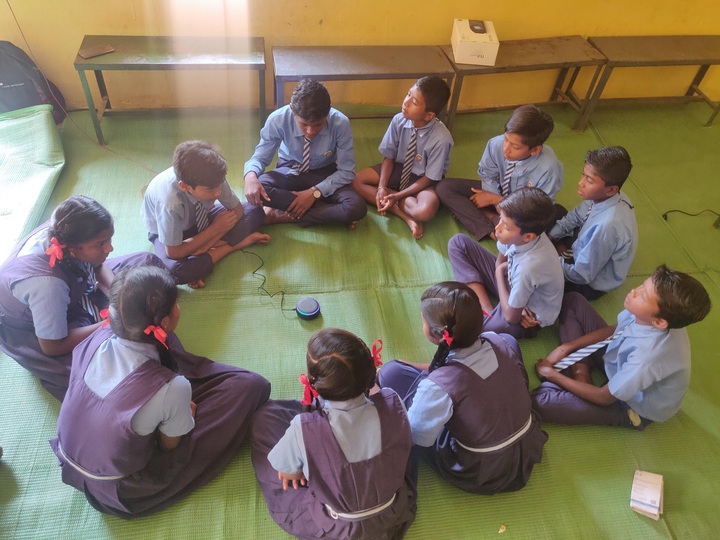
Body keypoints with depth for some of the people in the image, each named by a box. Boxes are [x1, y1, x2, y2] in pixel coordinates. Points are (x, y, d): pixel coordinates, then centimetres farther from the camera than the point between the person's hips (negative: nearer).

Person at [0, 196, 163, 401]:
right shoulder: (46, 283, -41)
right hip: (34, 330, -7)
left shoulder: (64, 232, -24)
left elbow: (98, 266, -1)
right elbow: (53, 347, -27)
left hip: (73, 292, 7)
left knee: (149, 263, -2)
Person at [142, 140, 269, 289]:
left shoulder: (211, 178, -32)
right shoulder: (170, 203, -41)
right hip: (170, 231, -3)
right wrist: (215, 229, -27)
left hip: (199, 219, 4)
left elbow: (237, 210, -16)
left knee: (255, 212, -16)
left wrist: (206, 245, -25)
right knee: (176, 271, -36)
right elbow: (174, 252, -30)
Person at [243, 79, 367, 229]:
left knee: (356, 208, -30)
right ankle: (321, 207, -19)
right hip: (289, 171, 1)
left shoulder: (340, 123, -26)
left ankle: (286, 216, -20)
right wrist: (250, 176, -38)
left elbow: (346, 171, -17)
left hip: (324, 174, -1)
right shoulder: (277, 120, -24)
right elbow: (260, 157, -13)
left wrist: (315, 192, -29)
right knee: (256, 191, -32)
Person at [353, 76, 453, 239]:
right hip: (400, 169, 5)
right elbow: (389, 157, -7)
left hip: (423, 180, -5)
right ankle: (406, 215, -16)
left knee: (425, 211, -37)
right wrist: (381, 187, -20)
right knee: (357, 181, -13)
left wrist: (397, 196, -23)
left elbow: (430, 178, -19)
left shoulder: (441, 139, -29)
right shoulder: (399, 121, -18)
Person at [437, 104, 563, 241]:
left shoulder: (549, 168, -33)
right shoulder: (496, 144, -27)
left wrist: (494, 199, -22)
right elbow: (488, 178, -8)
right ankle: (489, 230, -25)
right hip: (497, 194, 3)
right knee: (444, 187, -14)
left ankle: (489, 217, -22)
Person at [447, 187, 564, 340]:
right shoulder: (520, 233, -21)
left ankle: (489, 316, 4)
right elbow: (500, 263, 1)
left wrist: (500, 273, -13)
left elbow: (511, 316, -24)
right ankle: (488, 310, -6)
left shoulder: (529, 266, -39)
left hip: (530, 314, -8)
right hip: (513, 283, 8)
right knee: (458, 242, -3)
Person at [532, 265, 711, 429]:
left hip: (632, 405, -7)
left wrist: (553, 375, -14)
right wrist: (565, 348, -8)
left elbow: (603, 397, -26)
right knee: (572, 300, 1)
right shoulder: (643, 313, -25)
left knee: (539, 400, -28)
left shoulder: (648, 357, -43)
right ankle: (580, 372, -4)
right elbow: (613, 330, 0)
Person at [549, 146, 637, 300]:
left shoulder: (606, 226, -41)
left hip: (590, 284, -7)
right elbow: (575, 216, 2)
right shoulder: (603, 196, -20)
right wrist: (549, 236, -7)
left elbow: (581, 276, -29)